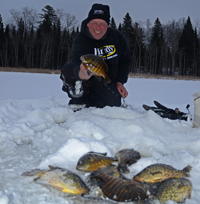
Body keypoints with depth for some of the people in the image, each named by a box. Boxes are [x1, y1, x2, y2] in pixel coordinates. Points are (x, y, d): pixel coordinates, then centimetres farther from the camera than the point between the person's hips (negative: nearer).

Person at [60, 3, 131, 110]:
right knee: (68, 69, -32)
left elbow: (125, 60, 6)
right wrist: (83, 74, -68)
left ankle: (92, 101, 19)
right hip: (88, 80, -3)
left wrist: (120, 82, -2)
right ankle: (79, 101, -5)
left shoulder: (117, 37, -11)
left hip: (107, 82, 3)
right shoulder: (80, 41, -24)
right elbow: (78, 61, -44)